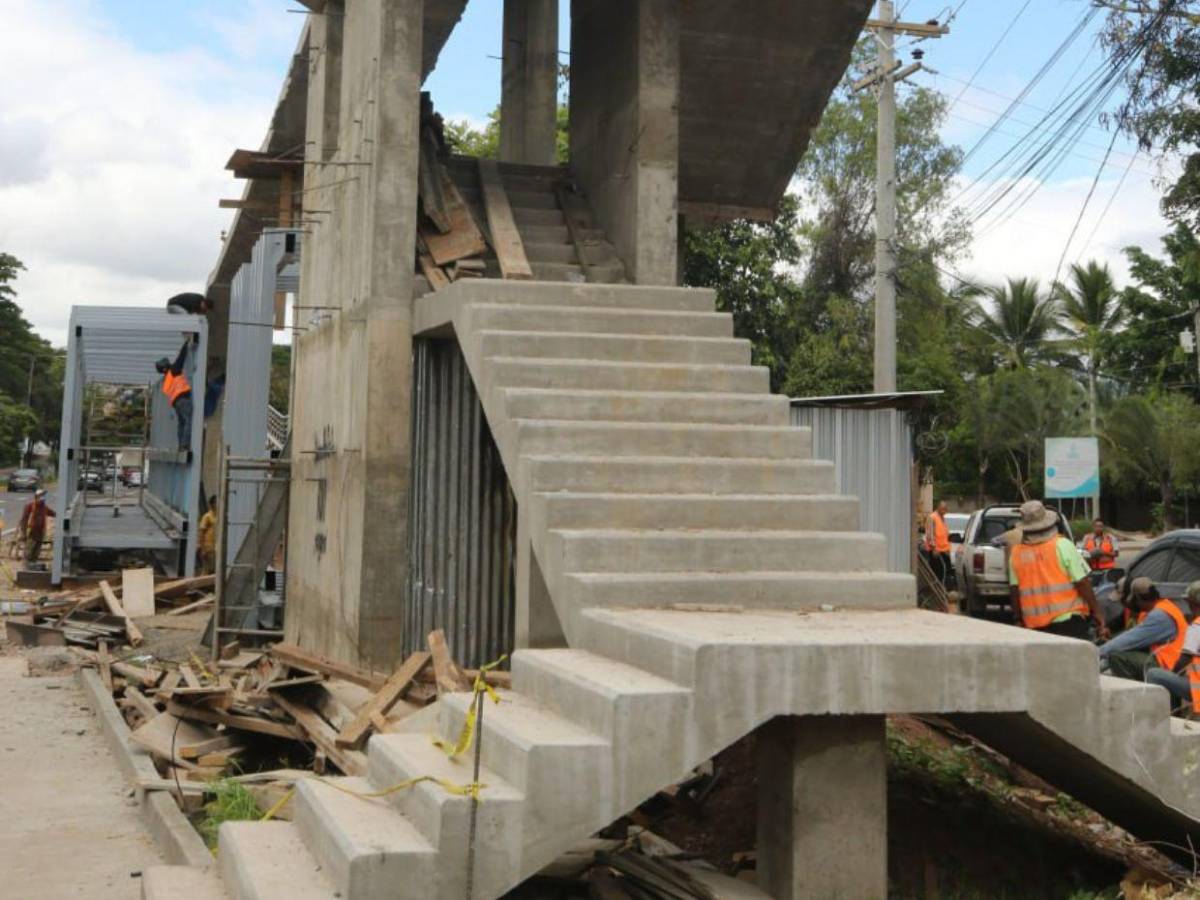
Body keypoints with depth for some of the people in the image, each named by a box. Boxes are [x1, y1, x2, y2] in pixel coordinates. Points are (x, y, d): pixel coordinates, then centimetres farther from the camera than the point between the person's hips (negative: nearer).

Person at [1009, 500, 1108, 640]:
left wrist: (1019, 619, 13)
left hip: (1036, 625, 3)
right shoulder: (1062, 545, -8)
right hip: (1069, 620, -3)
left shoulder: (1016, 553, 2)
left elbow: (1014, 590, 2)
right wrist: (1096, 612, -1)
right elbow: (1082, 582, -8)